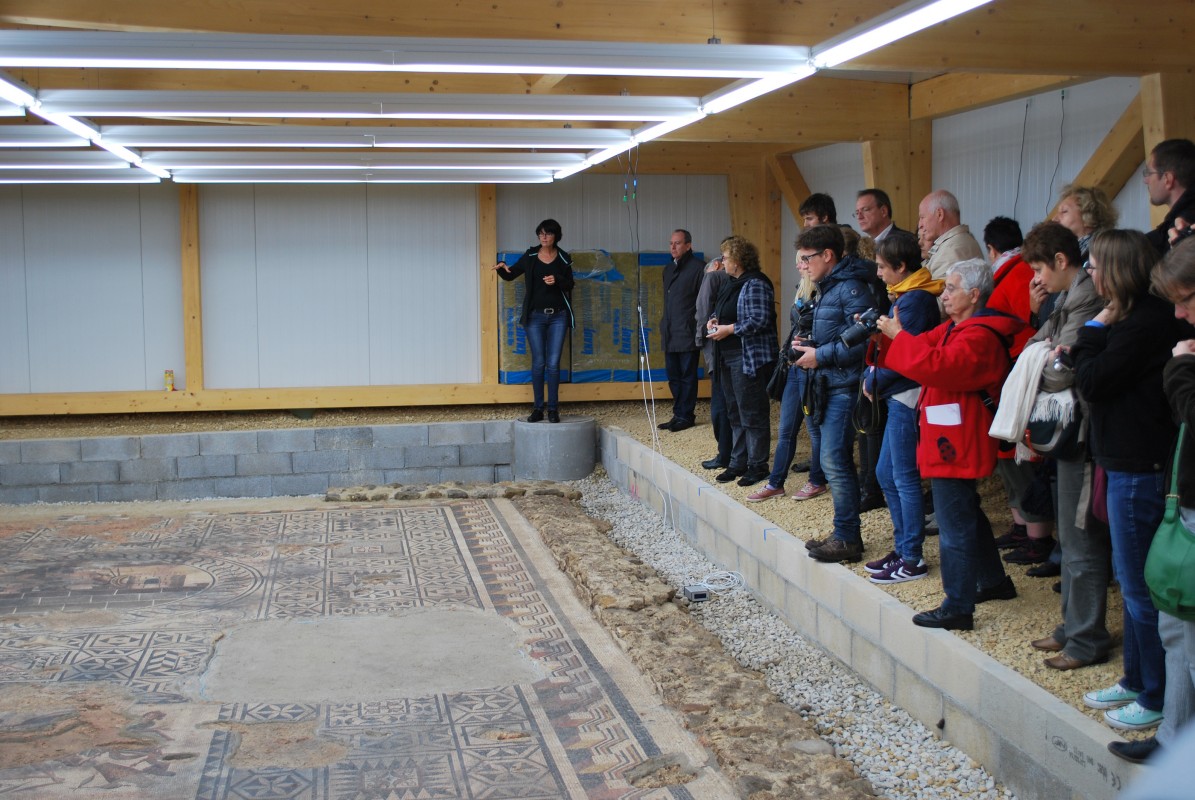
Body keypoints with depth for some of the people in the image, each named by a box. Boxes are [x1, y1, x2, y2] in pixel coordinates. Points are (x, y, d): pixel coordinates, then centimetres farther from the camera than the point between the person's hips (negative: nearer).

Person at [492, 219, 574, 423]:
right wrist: (503, 267, -13)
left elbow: (569, 285, 6)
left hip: (558, 316, 0)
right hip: (535, 316, 0)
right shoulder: (530, 257, 3)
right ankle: (538, 408, 7)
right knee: (538, 363, 1)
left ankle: (553, 409, 4)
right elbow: (510, 275, 9)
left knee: (553, 364, -2)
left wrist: (557, 280, -14)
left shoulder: (563, 259, 2)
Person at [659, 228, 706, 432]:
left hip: (687, 333, -8)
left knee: (687, 376, 0)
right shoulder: (668, 269, 17)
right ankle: (679, 415, 17)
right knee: (673, 376, 10)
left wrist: (699, 329, -13)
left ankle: (685, 416, 6)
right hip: (670, 334, 8)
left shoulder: (697, 268, -7)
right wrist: (664, 325, 18)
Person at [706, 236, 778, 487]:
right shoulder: (733, 283, 15)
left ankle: (757, 466, 6)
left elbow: (760, 321, -23)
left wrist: (728, 329, -18)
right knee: (735, 413, 15)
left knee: (752, 414, -3)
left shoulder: (755, 285, -15)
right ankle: (738, 463, 24)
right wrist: (715, 320, 5)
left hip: (750, 359, -10)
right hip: (729, 358, 11)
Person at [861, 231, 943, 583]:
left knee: (904, 478, -3)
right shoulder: (905, 296, 15)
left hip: (907, 396, -10)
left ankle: (912, 560, 6)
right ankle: (903, 548, 24)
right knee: (885, 473, 15)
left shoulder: (915, 300, -16)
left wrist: (875, 381, -8)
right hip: (898, 397, 10)